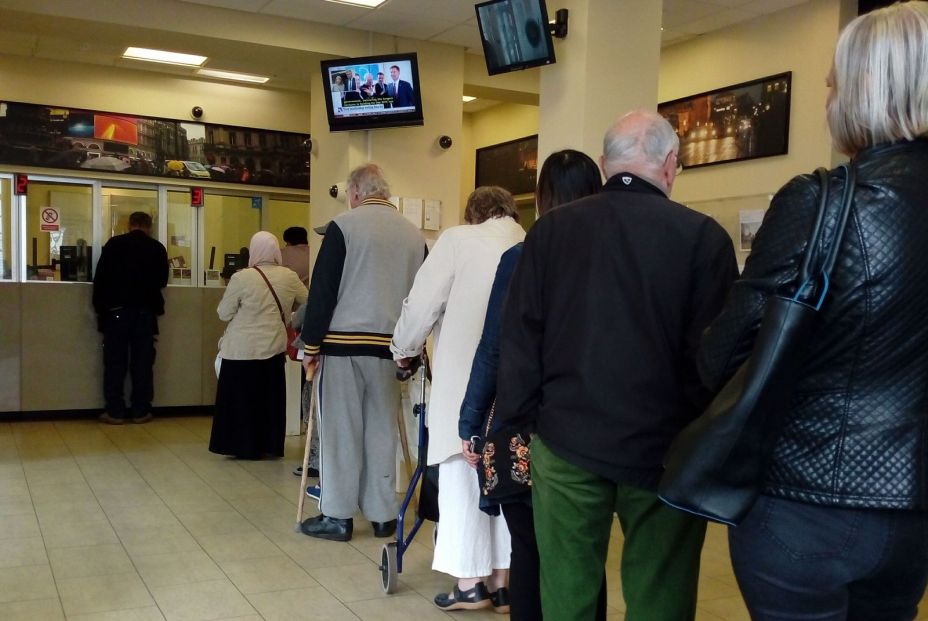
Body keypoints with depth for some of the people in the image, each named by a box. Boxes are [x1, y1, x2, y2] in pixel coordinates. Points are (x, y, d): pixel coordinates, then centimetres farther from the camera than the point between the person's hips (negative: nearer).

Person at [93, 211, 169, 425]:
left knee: (115, 362, 4)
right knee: (142, 362, 6)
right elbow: (162, 280, 12)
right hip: (145, 312, 1)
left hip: (117, 310, -1)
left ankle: (115, 411, 4)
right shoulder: (157, 248, 2)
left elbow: (100, 277, -4)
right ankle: (141, 411, 7)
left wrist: (100, 307, 2)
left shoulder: (114, 244, -2)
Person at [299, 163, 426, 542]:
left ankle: (337, 516, 10)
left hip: (343, 342, -4)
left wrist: (310, 345, -1)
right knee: (382, 429, 11)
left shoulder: (343, 226, -5)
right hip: (389, 347, 4)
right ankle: (383, 515, 17)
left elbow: (322, 291, -7)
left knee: (341, 429, 3)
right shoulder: (414, 235, 9)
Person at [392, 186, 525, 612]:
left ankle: (469, 582, 8)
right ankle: (501, 581, 17)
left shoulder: (458, 239, 0)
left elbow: (423, 305, -3)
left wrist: (405, 349, 15)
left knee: (462, 475, 5)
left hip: (466, 380, -4)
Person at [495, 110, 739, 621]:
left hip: (566, 440, 3)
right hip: (664, 448, -2)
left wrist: (519, 420, 9)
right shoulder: (703, 237, -8)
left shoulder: (550, 230, 1)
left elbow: (518, 338, 2)